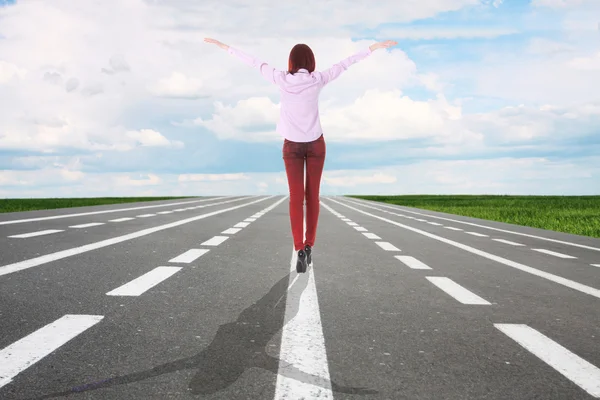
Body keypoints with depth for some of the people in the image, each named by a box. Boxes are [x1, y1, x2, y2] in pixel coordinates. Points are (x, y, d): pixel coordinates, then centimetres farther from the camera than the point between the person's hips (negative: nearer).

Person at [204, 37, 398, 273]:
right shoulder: (318, 80, -9)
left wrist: (224, 47, 9)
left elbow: (253, 62, 0)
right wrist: (375, 47, 8)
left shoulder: (282, 80, -9)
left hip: (292, 146, 0)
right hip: (315, 144, 0)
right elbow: (345, 63, -1)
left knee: (296, 198, -3)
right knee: (312, 196, 10)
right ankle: (309, 246, 13)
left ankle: (300, 250, -13)